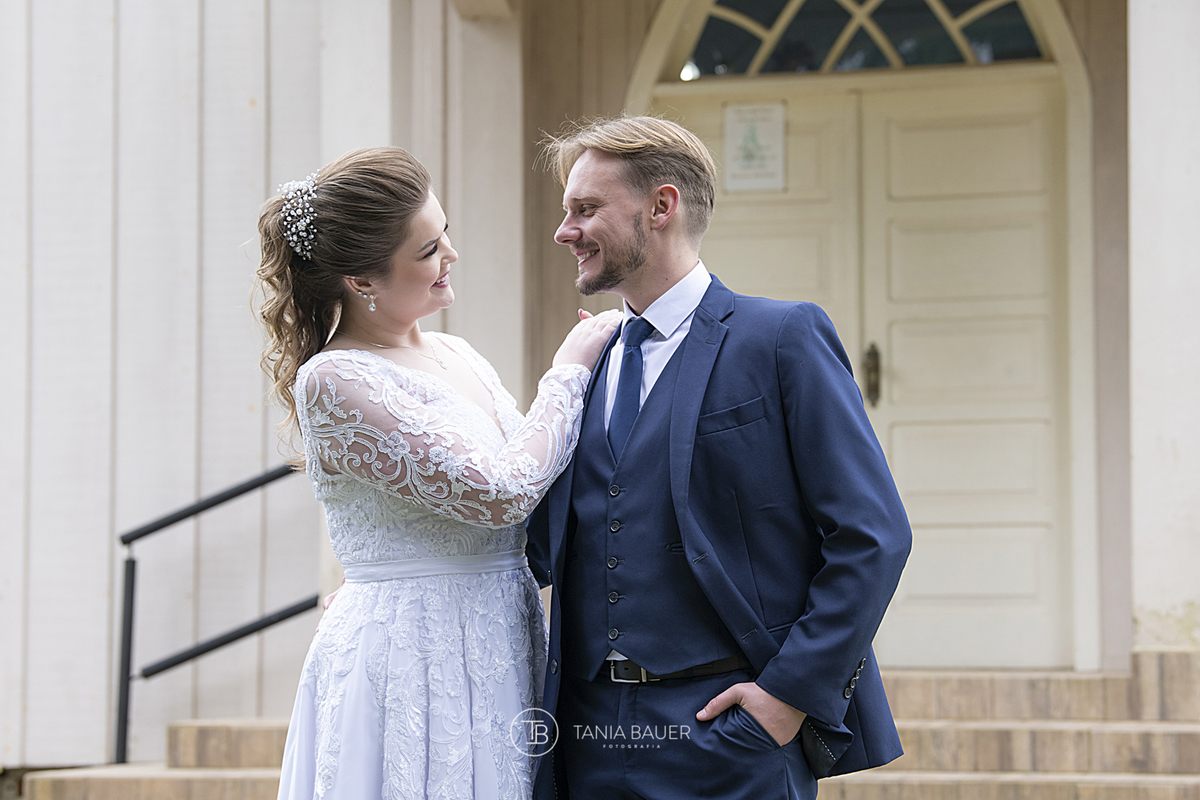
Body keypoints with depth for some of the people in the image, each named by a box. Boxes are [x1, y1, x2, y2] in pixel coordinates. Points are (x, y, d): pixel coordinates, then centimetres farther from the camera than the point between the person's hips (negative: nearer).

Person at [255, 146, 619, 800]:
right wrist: (569, 373, -7)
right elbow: (498, 493, -19)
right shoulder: (333, 380, -14)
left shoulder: (455, 356, 11)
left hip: (500, 660, 7)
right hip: (409, 666, -7)